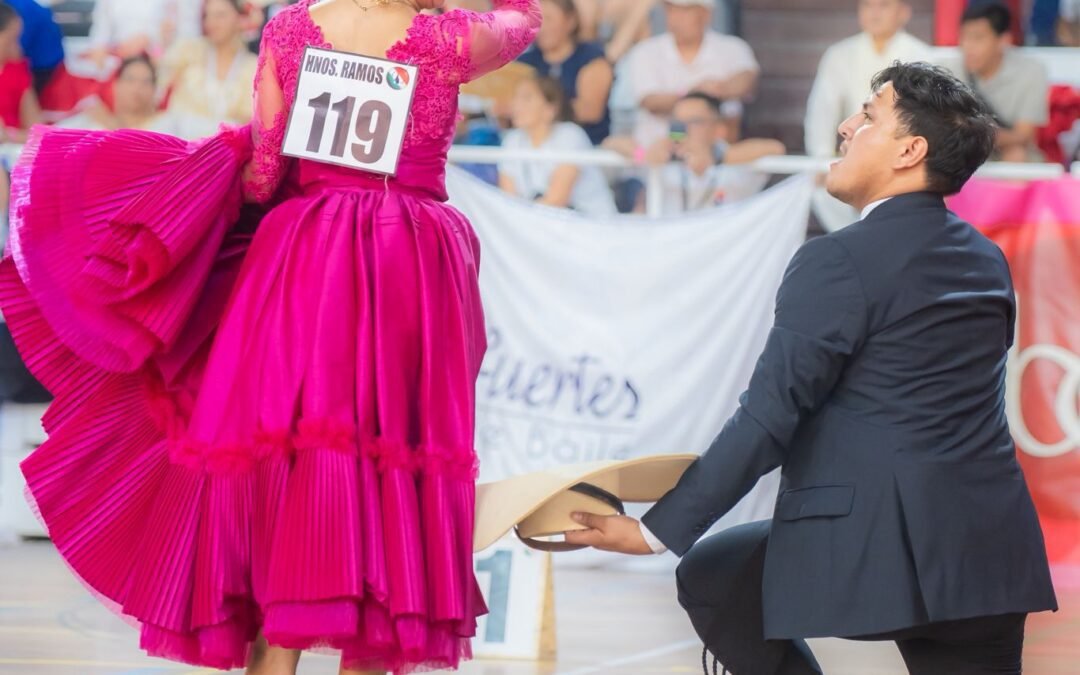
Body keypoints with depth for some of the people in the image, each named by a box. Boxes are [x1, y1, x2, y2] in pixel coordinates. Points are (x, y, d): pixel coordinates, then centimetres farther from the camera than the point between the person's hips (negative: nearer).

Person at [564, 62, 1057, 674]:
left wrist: (658, 530, -6)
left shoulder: (839, 264, -9)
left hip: (871, 553, -7)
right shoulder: (986, 261, 14)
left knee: (711, 576, 15)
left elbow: (767, 419, -12)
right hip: (991, 553, 7)